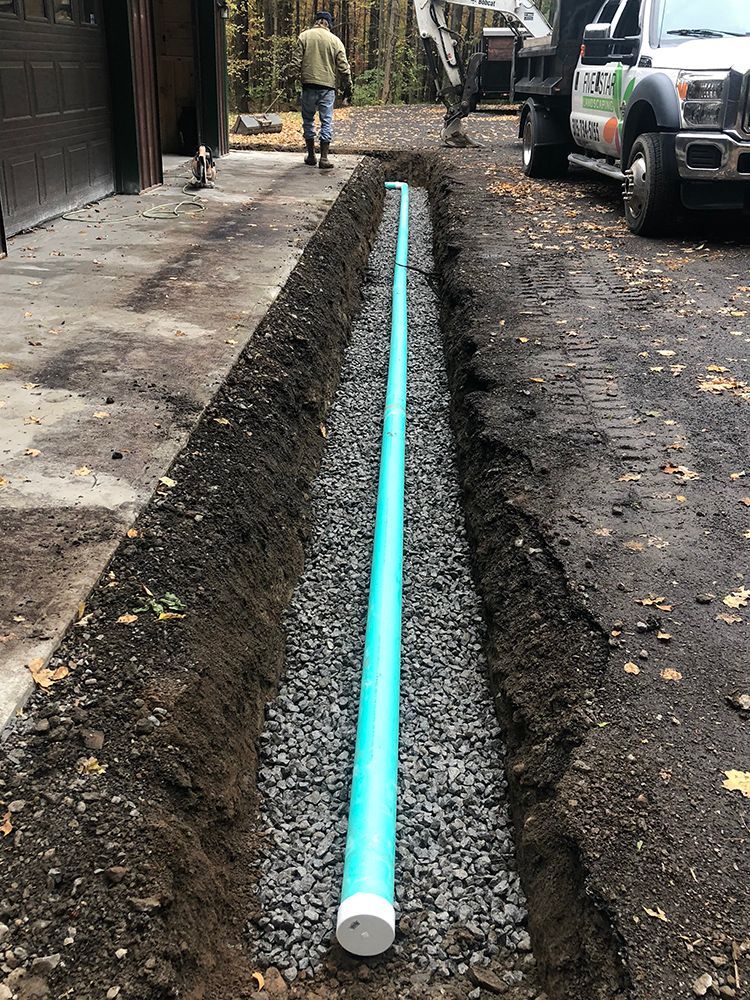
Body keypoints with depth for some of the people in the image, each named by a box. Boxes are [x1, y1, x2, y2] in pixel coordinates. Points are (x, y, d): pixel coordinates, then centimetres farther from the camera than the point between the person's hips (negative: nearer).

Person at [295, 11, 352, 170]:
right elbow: (343, 67, 2)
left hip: (308, 85, 1)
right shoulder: (335, 40, 5)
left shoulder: (304, 36, 4)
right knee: (327, 121, 3)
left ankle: (311, 156, 16)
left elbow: (297, 61, -2)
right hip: (327, 86, 0)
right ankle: (324, 158, -1)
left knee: (308, 120, 12)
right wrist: (348, 87, 9)